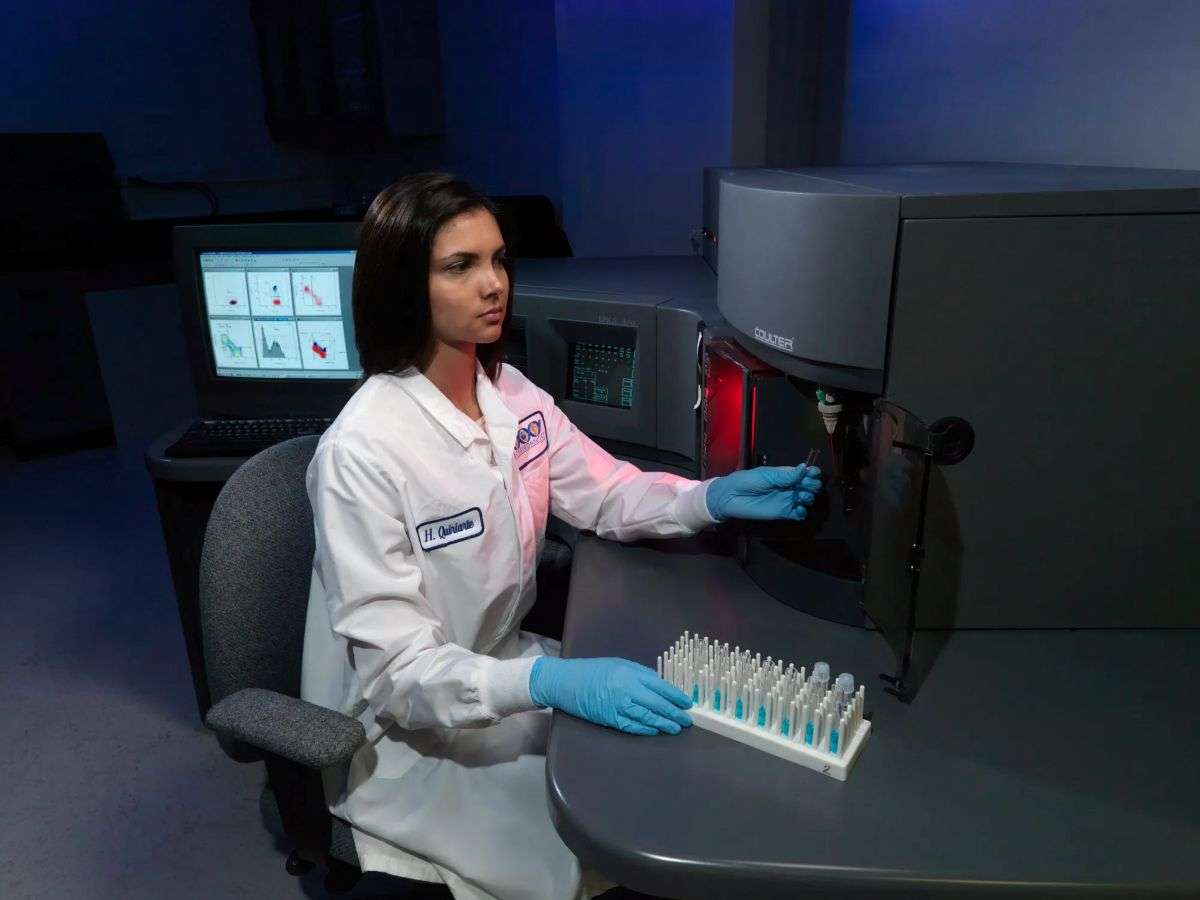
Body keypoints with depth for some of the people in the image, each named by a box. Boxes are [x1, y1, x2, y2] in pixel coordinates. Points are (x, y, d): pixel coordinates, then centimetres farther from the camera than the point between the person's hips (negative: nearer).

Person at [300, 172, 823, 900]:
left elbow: (606, 494, 3)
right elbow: (396, 669, -27)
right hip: (404, 732, -6)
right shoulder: (363, 449, -27)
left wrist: (713, 497, -15)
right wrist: (552, 682, -41)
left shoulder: (510, 392, -4)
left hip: (503, 669, 7)